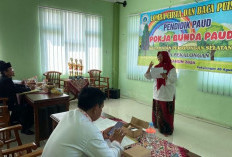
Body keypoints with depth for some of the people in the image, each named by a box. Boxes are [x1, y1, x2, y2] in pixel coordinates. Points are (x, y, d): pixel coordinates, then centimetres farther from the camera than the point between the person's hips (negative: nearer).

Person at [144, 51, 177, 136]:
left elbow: (174, 80, -17)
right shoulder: (156, 67, 7)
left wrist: (165, 76, -35)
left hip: (167, 94, -5)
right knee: (157, 111, 14)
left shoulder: (171, 68, -9)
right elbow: (148, 77, 5)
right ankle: (158, 125, 32)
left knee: (166, 112, 0)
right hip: (157, 93, 6)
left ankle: (167, 130, 12)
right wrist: (149, 68, -11)